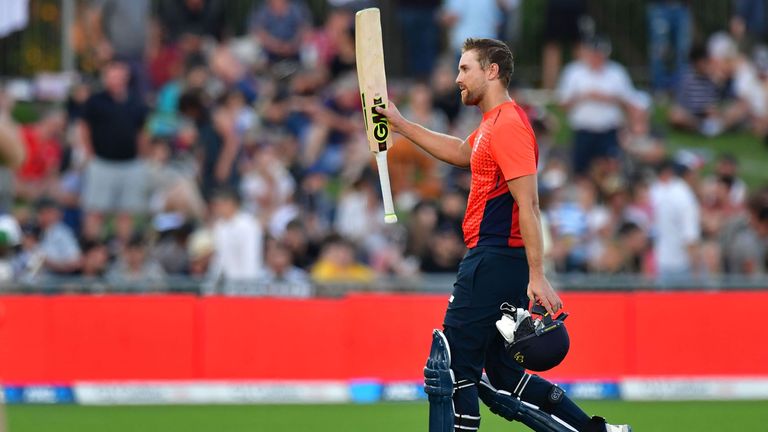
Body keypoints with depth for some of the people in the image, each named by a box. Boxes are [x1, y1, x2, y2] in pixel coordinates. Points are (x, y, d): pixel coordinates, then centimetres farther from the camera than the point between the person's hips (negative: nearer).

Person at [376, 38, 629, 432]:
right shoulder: (494, 124, 17)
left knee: (453, 370, -8)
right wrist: (400, 124, 40)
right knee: (505, 377, 13)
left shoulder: (507, 125, -14)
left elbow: (528, 205, -20)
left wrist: (537, 276, -25)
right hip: (495, 262, 10)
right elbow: (461, 153, 40)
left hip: (493, 262, -10)